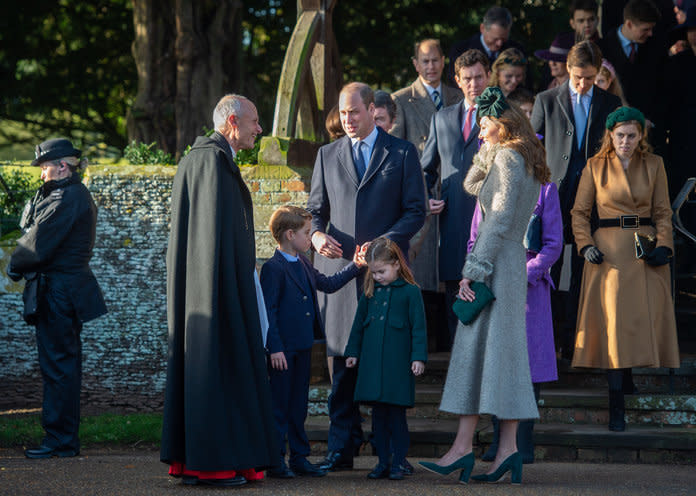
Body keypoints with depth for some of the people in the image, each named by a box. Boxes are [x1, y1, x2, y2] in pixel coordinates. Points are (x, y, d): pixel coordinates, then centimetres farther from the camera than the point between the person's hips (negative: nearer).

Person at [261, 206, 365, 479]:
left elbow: (327, 284, 28)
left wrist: (354, 267, 23)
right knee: (279, 406, -1)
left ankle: (300, 458, 19)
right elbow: (268, 311, -16)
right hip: (283, 349, -8)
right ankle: (276, 461, 5)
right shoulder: (273, 268, -13)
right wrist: (274, 348, -19)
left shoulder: (303, 264, 13)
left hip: (303, 347, 8)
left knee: (299, 405, 13)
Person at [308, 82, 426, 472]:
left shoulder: (403, 153, 6)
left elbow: (416, 211, 2)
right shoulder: (328, 155, 15)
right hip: (338, 266, 3)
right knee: (342, 363, 0)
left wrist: (383, 243, -12)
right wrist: (317, 234, -6)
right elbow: (316, 209, 17)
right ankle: (342, 449, 4)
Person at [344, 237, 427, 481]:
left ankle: (398, 462, 5)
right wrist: (352, 351, 17)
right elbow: (359, 323, 19)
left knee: (396, 414, -2)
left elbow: (418, 327, -2)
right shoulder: (370, 292, 10)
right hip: (372, 362, 4)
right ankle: (383, 461, 13)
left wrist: (418, 357, -8)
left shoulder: (410, 291, -3)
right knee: (378, 414, 7)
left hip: (398, 362, -4)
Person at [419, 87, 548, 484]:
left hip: (498, 261, -9)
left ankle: (464, 447, -12)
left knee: (477, 348, -10)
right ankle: (508, 449, 3)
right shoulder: (526, 160, 18)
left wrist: (474, 269, -19)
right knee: (504, 352, 6)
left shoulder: (508, 157, -9)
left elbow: (499, 219, -17)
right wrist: (488, 152, 11)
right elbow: (471, 186, 24)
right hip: (512, 262, 9)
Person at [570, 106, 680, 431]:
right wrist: (585, 246, -7)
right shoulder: (595, 166, 5)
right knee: (615, 329, -7)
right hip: (609, 252, -1)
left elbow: (663, 212, 9)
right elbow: (579, 212, 8)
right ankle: (616, 411, -6)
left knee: (647, 324, -3)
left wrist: (663, 246, -6)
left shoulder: (653, 166, 8)